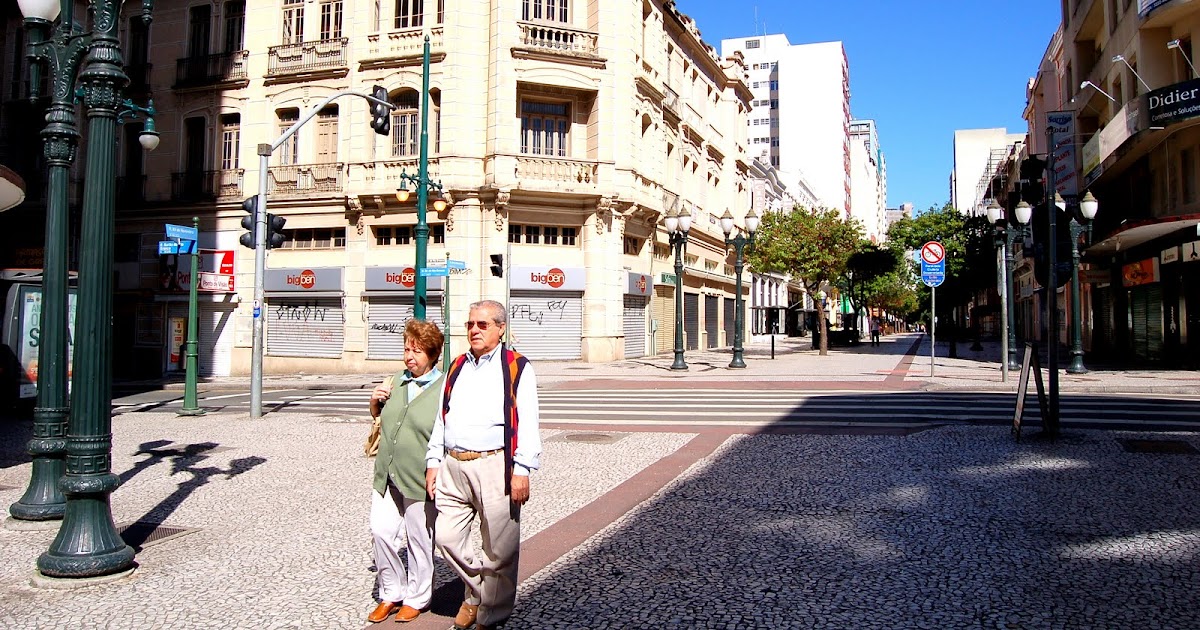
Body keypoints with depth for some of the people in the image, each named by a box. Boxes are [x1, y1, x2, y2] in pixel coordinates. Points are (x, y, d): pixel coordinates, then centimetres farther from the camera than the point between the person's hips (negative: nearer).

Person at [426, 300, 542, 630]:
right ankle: (476, 590, 31)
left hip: (494, 467, -5)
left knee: (499, 550, 2)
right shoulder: (456, 368, 18)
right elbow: (441, 418, 20)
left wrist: (522, 470, -13)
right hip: (453, 466, 5)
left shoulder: (517, 368, 0)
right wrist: (433, 463, 13)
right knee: (447, 537, 6)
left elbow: (527, 422, -6)